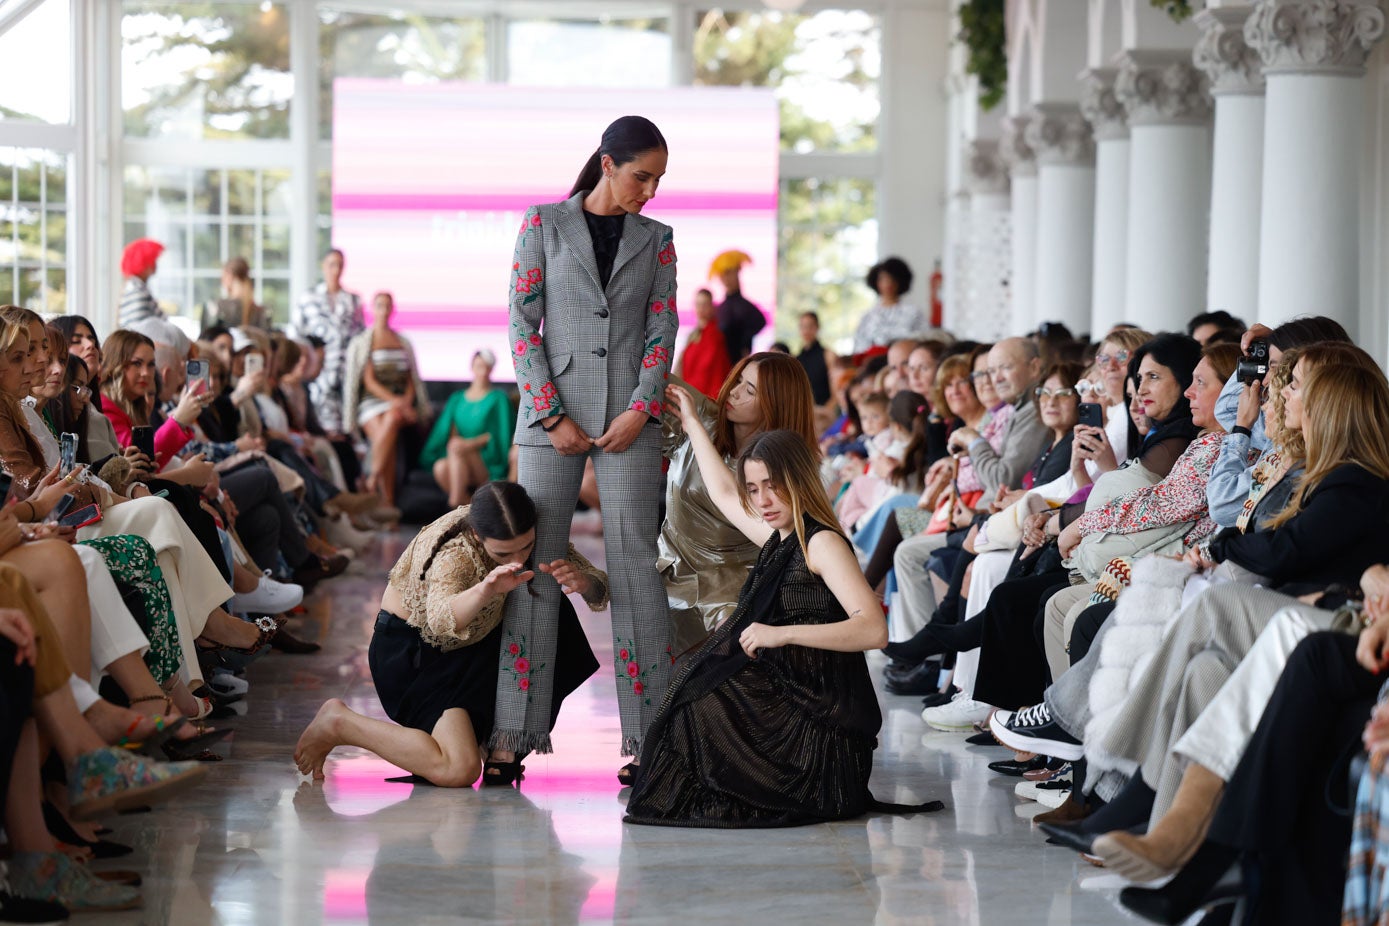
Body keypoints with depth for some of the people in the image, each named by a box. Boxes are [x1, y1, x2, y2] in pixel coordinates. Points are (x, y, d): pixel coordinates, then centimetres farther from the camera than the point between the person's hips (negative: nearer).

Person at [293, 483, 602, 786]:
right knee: (459, 771, -24)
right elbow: (441, 620, -54)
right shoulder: (455, 554, -33)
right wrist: (486, 590, -74)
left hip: (468, 642, 8)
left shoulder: (537, 533, -15)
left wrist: (582, 582, -39)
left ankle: (499, 743, 2)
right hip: (412, 651, -8)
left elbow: (600, 592, -13)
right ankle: (339, 722, -7)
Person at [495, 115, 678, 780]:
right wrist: (553, 417, -8)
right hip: (551, 413, -1)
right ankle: (516, 726, 1)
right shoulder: (544, 224, 4)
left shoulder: (655, 239, 11)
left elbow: (662, 329, 7)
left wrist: (640, 411, -8)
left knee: (634, 563, -2)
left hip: (629, 418, 1)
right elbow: (522, 323, 0)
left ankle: (651, 723, 0)